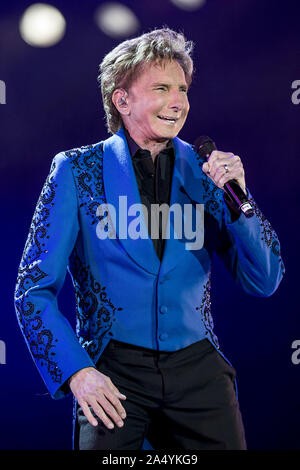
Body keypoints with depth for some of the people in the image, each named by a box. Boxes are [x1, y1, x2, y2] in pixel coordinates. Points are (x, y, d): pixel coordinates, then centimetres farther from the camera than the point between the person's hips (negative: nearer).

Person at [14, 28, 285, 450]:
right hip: (113, 374, -2)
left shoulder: (208, 170, 5)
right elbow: (35, 289, -1)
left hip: (198, 369, 2)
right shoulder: (77, 171, -1)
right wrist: (76, 371, -13)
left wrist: (238, 197, -10)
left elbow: (264, 282, 4)